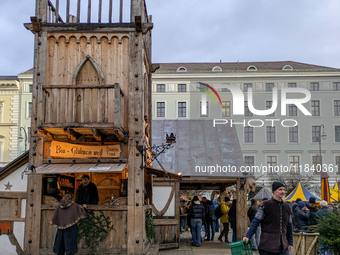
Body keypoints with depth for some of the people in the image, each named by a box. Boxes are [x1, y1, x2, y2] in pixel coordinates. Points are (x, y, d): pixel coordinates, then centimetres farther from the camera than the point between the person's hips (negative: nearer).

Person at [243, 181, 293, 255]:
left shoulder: (286, 207, 13)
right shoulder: (265, 205, -5)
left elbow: (289, 227, 19)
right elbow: (255, 222, -8)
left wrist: (290, 243, 15)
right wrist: (248, 236, -16)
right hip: (267, 246, -5)